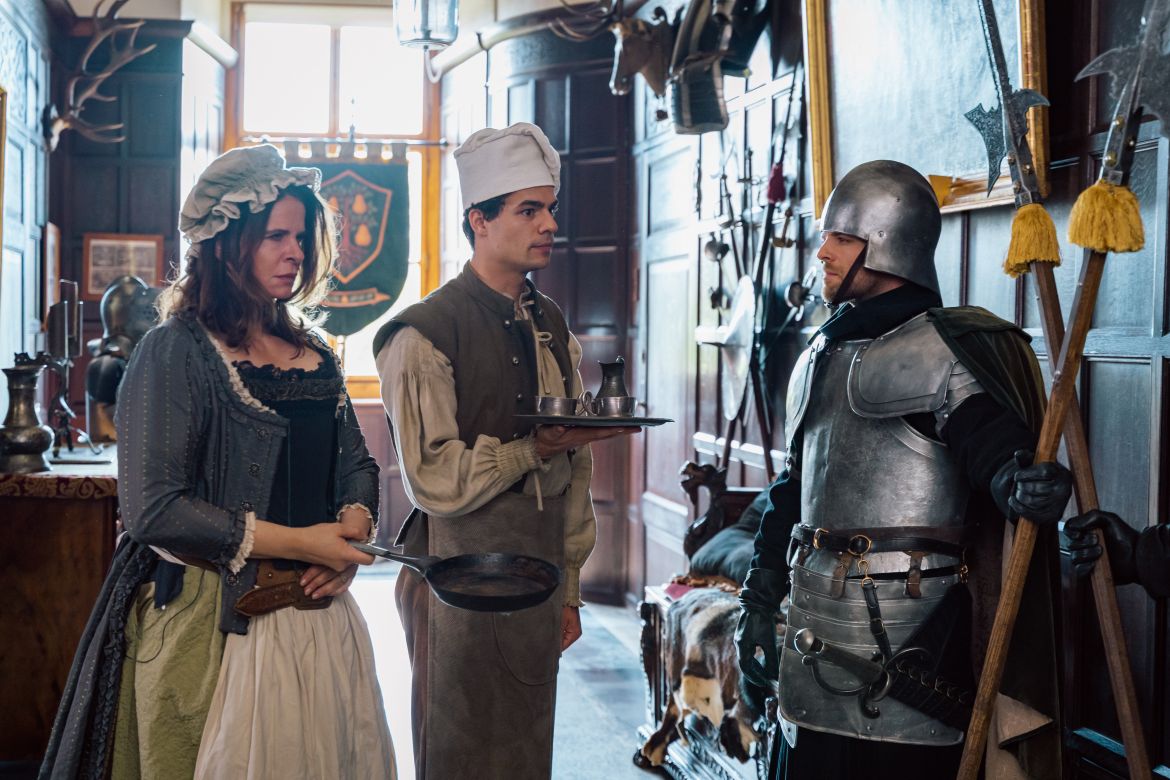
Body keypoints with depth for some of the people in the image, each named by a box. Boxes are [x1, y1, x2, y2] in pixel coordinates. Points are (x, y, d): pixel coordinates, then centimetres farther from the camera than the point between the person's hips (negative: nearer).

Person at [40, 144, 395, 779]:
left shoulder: (314, 353, 12)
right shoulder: (175, 352, -11)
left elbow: (356, 462, 18)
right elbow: (152, 508, -18)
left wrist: (352, 530, -6)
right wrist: (299, 543, -17)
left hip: (316, 608, 7)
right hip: (213, 623, -6)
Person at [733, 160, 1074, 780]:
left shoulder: (942, 350, -7)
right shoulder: (820, 354, 17)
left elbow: (994, 443, -19)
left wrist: (1017, 481, -43)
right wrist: (759, 598, 19)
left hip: (902, 636, -7)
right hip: (815, 636, 7)